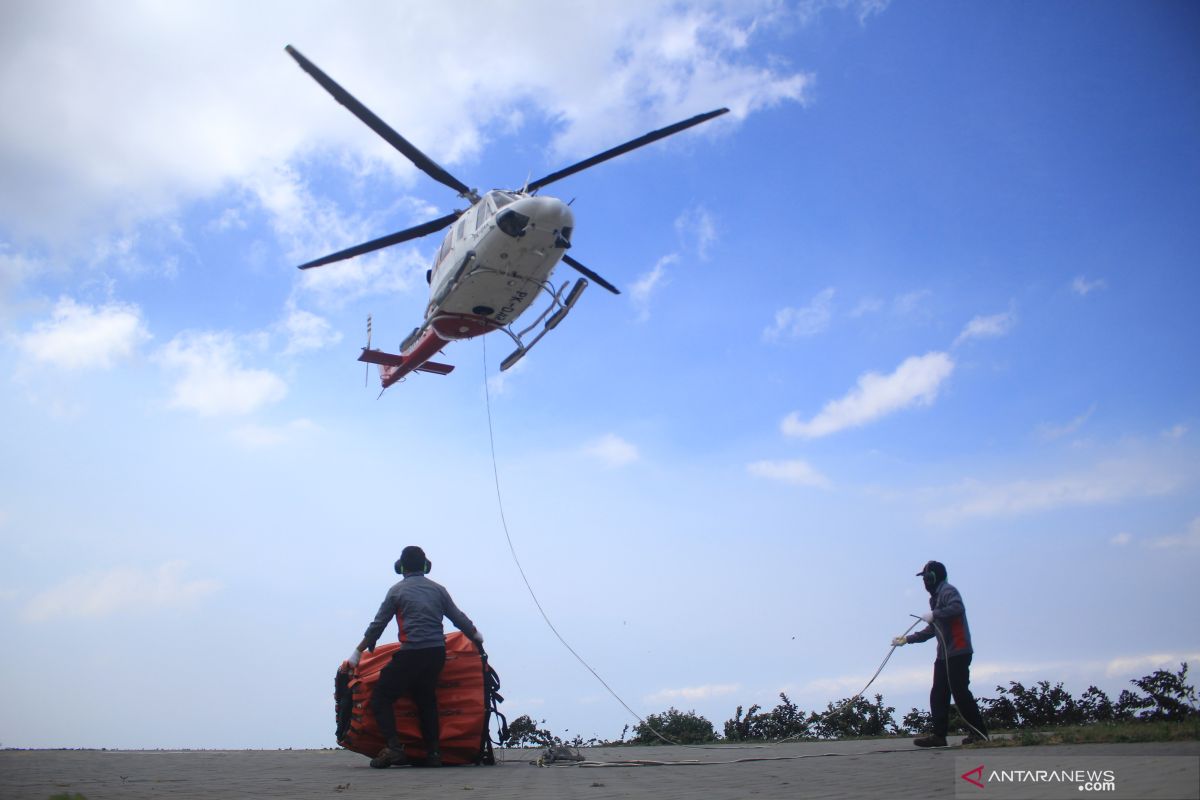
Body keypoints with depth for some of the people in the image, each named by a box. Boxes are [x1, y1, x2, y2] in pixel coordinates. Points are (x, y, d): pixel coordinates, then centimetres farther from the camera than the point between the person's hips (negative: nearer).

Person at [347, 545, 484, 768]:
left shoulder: (397, 591, 4)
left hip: (411, 654, -5)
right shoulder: (438, 589, 13)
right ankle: (433, 752, 14)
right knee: (426, 699, 21)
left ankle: (394, 746, -12)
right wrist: (476, 635, 33)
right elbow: (458, 618, 15)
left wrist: (358, 651, 15)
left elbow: (377, 625, 5)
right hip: (437, 652, 5)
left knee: (381, 698, 5)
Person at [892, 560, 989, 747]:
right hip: (944, 654, 10)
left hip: (958, 652, -10)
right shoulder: (936, 597, 23)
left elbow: (957, 608, -28)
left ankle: (979, 733, -1)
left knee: (960, 692, -9)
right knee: (938, 695, 5)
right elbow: (931, 631, 26)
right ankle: (939, 735, 6)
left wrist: (934, 614, -21)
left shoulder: (947, 591, -6)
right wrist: (907, 639, 21)